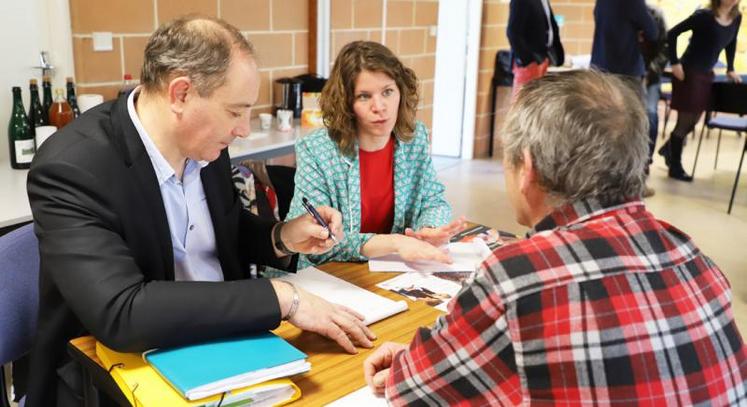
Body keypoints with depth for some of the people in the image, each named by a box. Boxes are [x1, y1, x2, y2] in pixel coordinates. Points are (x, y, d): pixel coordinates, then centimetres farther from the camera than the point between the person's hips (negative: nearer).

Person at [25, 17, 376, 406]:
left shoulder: (204, 144, -4)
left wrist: (282, 237, -7)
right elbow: (121, 313, -32)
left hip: (222, 343, 6)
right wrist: (280, 297, -32)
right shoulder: (71, 168, -23)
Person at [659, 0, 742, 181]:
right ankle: (675, 167, 12)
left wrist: (730, 69, 15)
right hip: (688, 72, -7)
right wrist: (675, 63, -17)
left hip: (706, 74, 7)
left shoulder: (737, 18, 4)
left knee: (694, 120, 15)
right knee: (685, 120, 0)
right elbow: (672, 34, -14)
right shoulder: (704, 16, -16)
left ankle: (669, 148, 39)